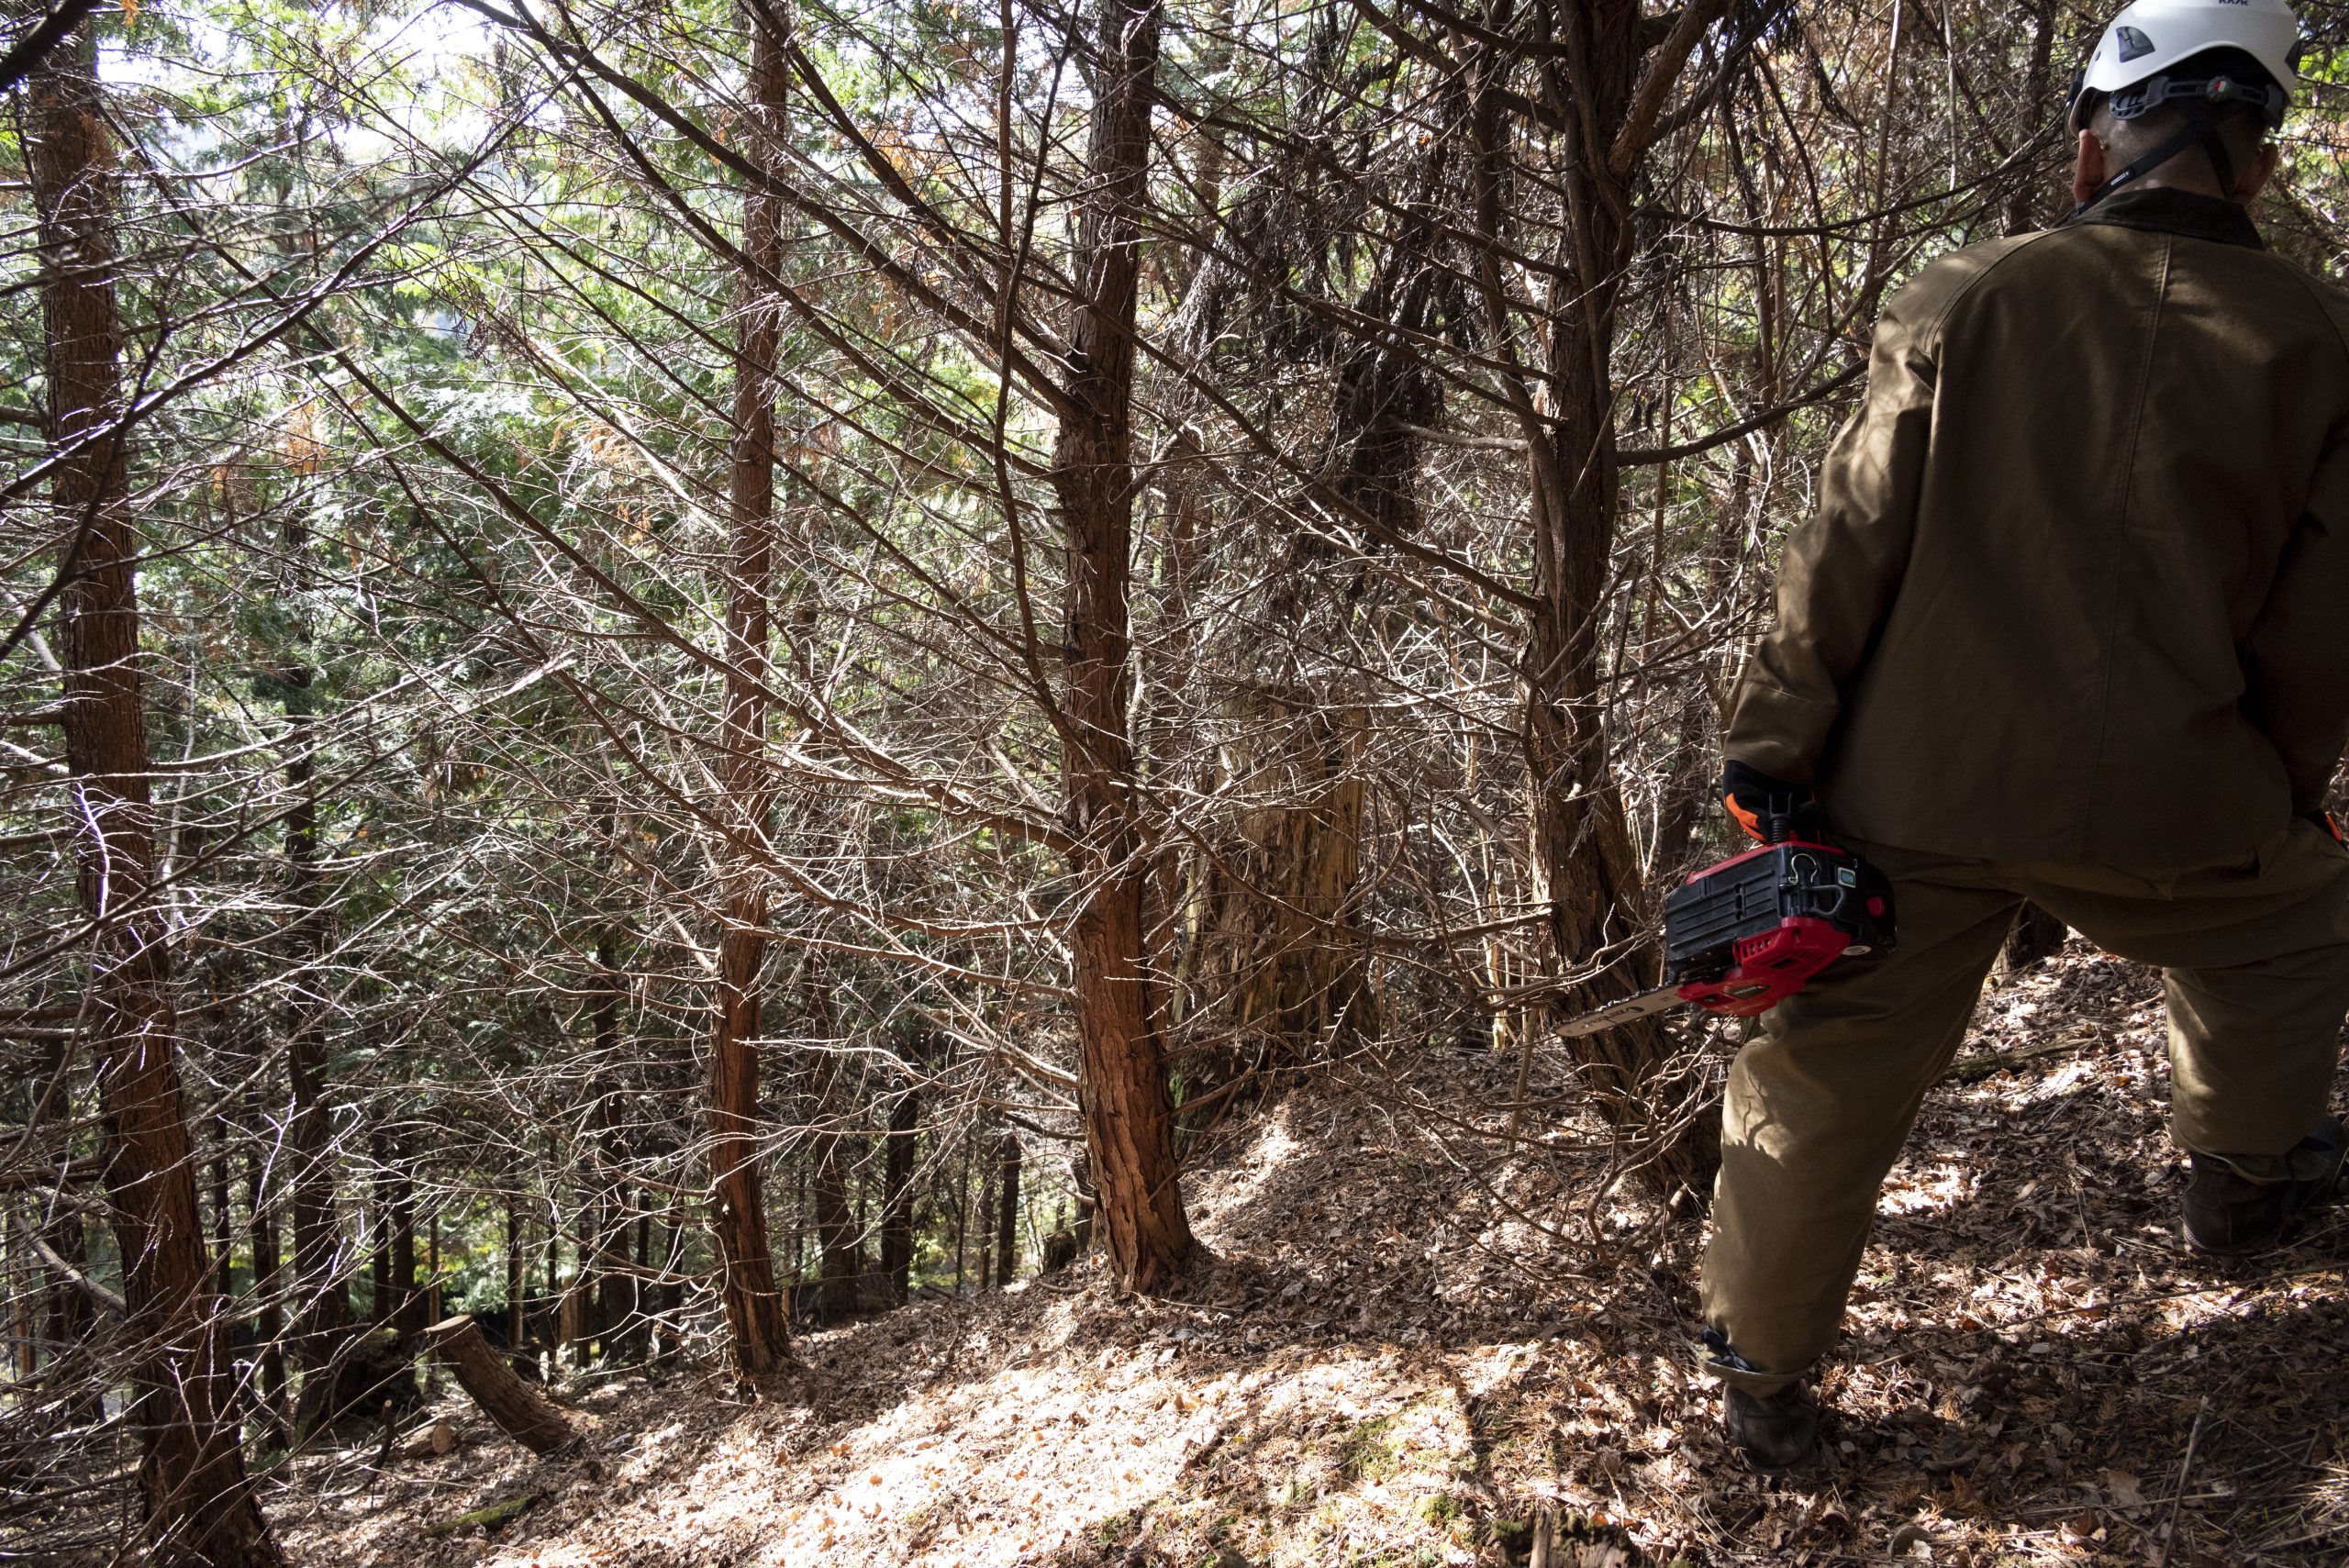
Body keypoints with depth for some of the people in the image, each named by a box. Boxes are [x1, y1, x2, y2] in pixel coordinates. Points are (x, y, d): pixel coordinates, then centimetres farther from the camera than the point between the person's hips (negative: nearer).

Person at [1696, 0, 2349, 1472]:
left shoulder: (1965, 303, -6)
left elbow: (1848, 559, -8)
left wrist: (1771, 757, -2)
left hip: (1919, 794, 0)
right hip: (2159, 803, 1)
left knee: (1825, 1084, 12)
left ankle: (1765, 1379, 25)